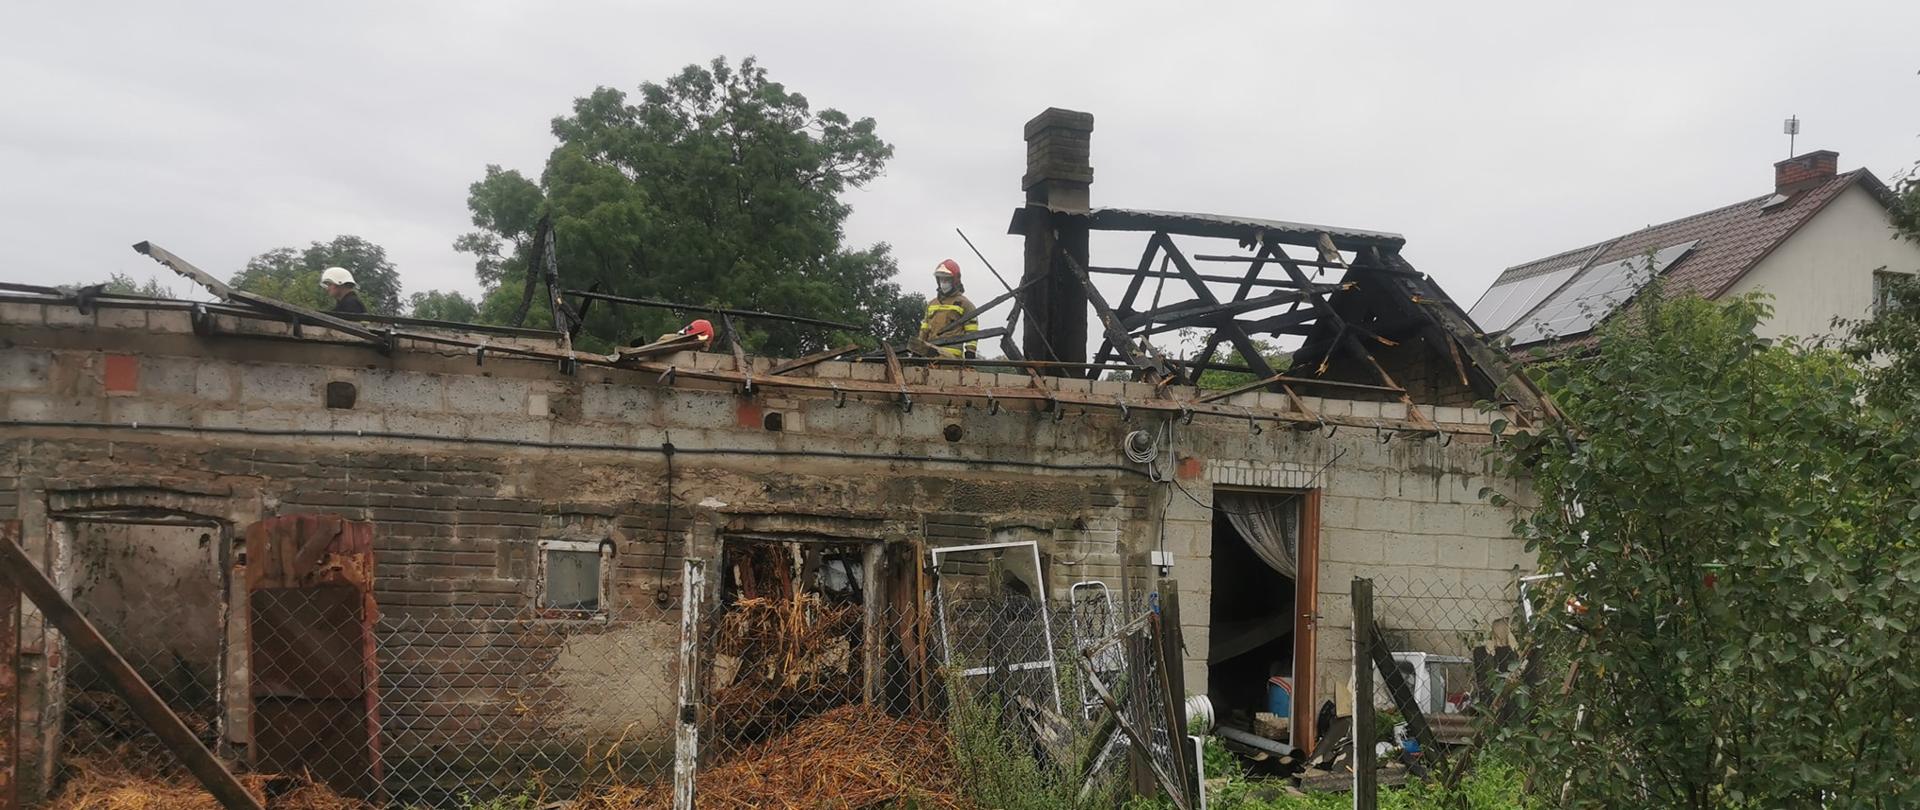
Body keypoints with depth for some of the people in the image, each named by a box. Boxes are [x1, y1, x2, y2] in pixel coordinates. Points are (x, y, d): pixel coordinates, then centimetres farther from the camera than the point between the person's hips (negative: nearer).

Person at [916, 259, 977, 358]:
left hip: (951, 354, -6)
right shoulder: (931, 304, 25)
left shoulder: (964, 304, 7)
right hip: (930, 354, 6)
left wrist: (970, 351, -9)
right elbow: (924, 330, 26)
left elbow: (972, 332, 1)